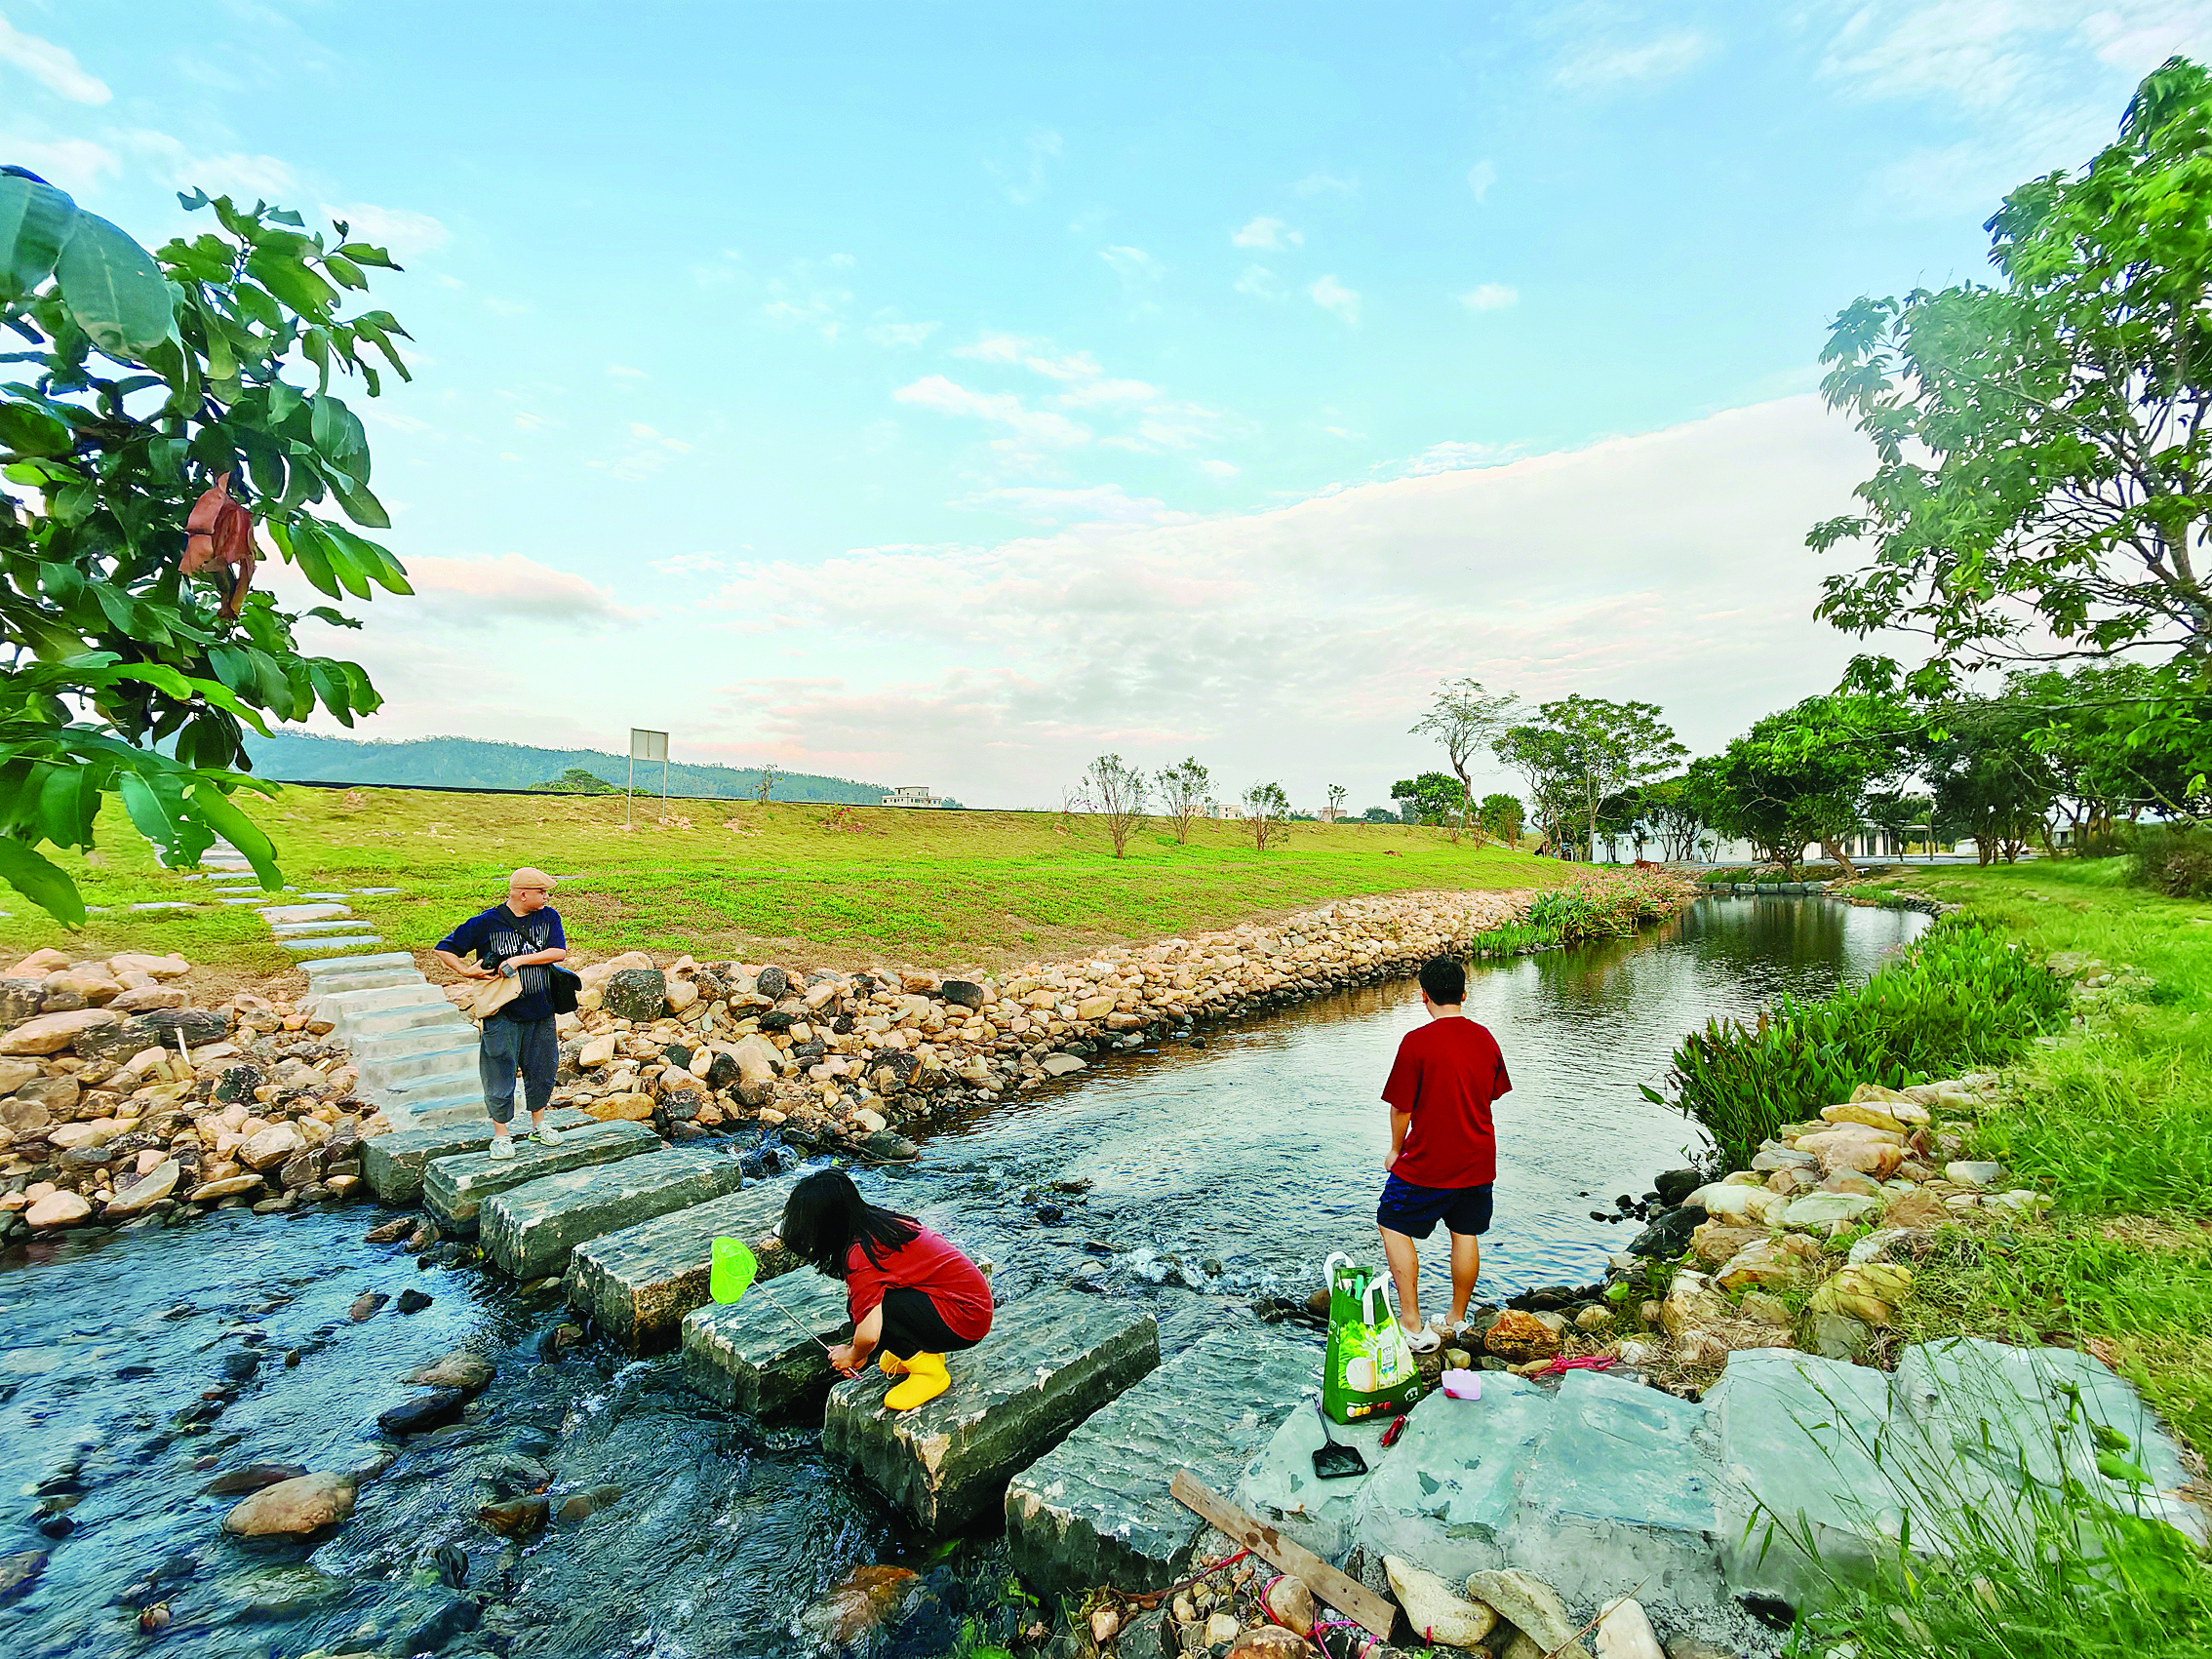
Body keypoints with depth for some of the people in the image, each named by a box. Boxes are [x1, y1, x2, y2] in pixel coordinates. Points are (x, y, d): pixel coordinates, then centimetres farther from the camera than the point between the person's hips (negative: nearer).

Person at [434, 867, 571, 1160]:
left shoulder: (548, 917, -1)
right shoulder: (485, 923, -10)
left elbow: (559, 951, -12)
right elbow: (444, 949, -1)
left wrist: (519, 960, -19)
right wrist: (467, 971, -13)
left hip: (541, 1010, 3)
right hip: (503, 1012, -3)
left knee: (542, 1069, 14)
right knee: (500, 1073, 5)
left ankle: (539, 1123, 33)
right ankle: (501, 1134, 22)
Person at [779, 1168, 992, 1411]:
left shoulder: (861, 1255, -19)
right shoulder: (881, 1221, 6)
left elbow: (869, 1335, -22)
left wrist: (852, 1355, 0)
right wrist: (856, 1350, 22)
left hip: (967, 1318, -9)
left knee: (864, 1305, -16)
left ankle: (929, 1372, -2)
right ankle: (923, 1350, 18)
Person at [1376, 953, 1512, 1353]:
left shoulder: (1416, 1042, -19)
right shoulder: (1485, 1039, -1)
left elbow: (1401, 1107, -13)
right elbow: (1491, 1095, 11)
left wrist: (1396, 1151, 3)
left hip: (1427, 1162, -5)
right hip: (1478, 1162, 6)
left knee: (1394, 1227, 10)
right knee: (1466, 1235, 18)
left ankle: (1413, 1327, 9)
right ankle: (1458, 1320, 31)